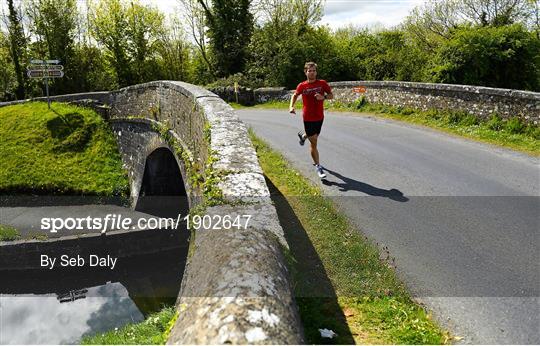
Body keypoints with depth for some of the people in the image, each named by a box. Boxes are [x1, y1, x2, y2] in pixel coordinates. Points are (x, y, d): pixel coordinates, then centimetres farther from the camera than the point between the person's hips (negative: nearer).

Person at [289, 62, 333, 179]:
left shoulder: (322, 83, -4)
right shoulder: (302, 86, -4)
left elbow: (331, 95, 1)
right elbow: (295, 95, 13)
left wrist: (323, 97, -21)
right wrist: (291, 106, -3)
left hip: (319, 117, 2)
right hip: (308, 117, -2)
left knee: (314, 137, 23)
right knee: (314, 143, -2)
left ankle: (303, 135, 59)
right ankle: (318, 167, 5)